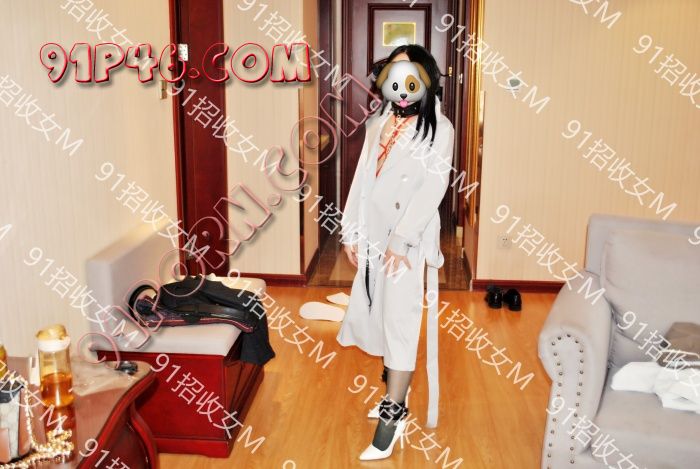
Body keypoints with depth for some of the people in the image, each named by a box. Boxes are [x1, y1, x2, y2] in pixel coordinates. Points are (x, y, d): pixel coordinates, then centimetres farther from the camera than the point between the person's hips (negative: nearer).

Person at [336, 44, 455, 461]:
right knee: (378, 317, 13)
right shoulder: (378, 123, 13)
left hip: (409, 239, -6)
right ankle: (396, 399, 31)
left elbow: (433, 189, -15)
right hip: (374, 235, 7)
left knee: (400, 324, -4)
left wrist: (402, 239, -21)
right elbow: (361, 179, 13)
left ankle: (392, 418, 4)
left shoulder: (439, 128, -7)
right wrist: (351, 231, 9)